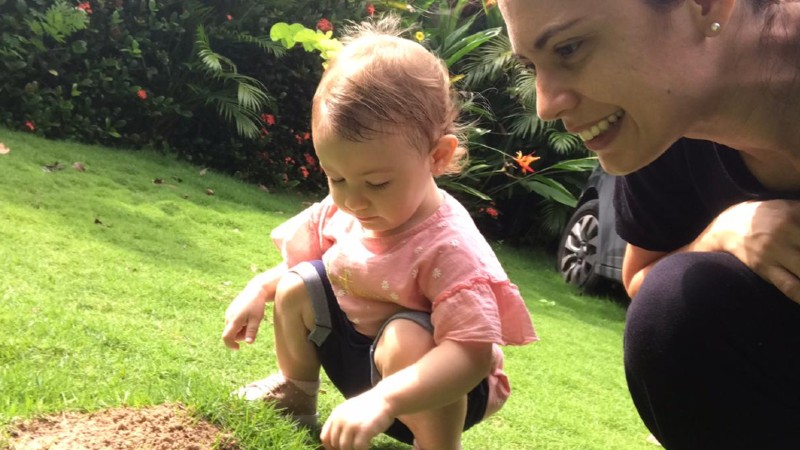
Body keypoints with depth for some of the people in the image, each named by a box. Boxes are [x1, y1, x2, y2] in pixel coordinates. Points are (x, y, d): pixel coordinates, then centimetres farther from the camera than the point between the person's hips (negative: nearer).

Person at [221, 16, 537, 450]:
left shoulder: (448, 246, -34)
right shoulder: (339, 211, -11)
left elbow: (474, 352, -41)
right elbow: (301, 256, 11)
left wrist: (384, 400, -54)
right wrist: (259, 288, -9)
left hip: (431, 390, -7)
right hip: (354, 344, 7)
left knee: (405, 341, -38)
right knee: (296, 286, -7)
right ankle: (296, 390, 19)